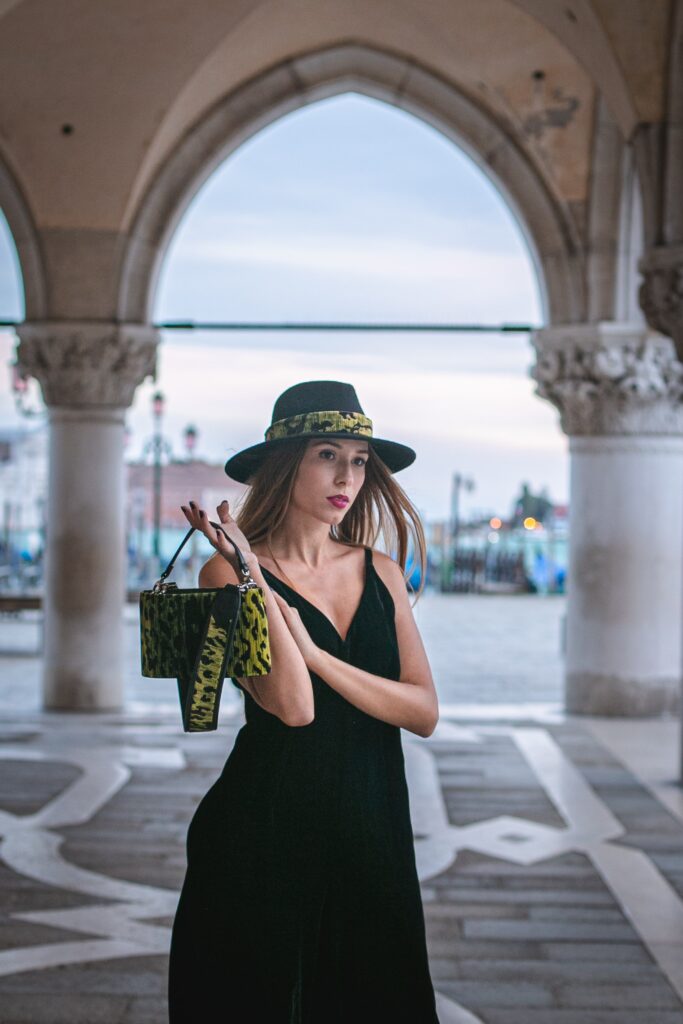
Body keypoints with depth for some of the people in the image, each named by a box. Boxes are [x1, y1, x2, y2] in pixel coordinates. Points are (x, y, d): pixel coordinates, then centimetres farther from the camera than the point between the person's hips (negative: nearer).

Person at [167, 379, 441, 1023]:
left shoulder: (380, 572, 7)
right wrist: (253, 578, -21)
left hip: (372, 832, 4)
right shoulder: (230, 571, -6)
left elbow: (425, 713, -4)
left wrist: (314, 650, -14)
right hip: (264, 830, -4)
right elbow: (292, 705, -20)